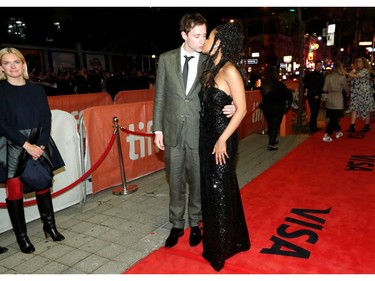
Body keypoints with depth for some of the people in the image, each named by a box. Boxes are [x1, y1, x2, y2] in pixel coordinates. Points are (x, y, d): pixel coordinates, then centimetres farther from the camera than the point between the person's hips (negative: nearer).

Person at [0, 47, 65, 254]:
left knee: (43, 185, 7)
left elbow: (46, 119, 4)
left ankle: (49, 225, 25)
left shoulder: (37, 90, 7)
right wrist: (26, 145, -15)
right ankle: (21, 235, 16)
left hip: (38, 146, 3)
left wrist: (40, 145, -9)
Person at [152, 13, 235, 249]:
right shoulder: (166, 59, 2)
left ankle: (195, 224, 32)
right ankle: (177, 225, 31)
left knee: (197, 181, 11)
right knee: (175, 181, 13)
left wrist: (230, 108, -19)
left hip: (199, 132, -1)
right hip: (173, 132, 1)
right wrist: (158, 129, 1)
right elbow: (160, 97, 4)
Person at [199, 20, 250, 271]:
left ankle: (220, 250, 25)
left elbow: (241, 109, -18)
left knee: (219, 191, 4)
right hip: (207, 137, 9)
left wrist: (222, 140, -19)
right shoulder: (212, 68, 11)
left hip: (221, 140, -9)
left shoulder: (230, 70, -14)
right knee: (212, 189, 18)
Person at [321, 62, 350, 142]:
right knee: (334, 118, 0)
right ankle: (326, 136, -6)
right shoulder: (342, 77, -9)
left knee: (334, 117, 17)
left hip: (329, 100, 5)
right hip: (337, 100, -5)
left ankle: (338, 132, 32)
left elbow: (324, 89, 3)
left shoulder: (328, 76, 1)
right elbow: (346, 89, 2)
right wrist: (347, 93, 24)